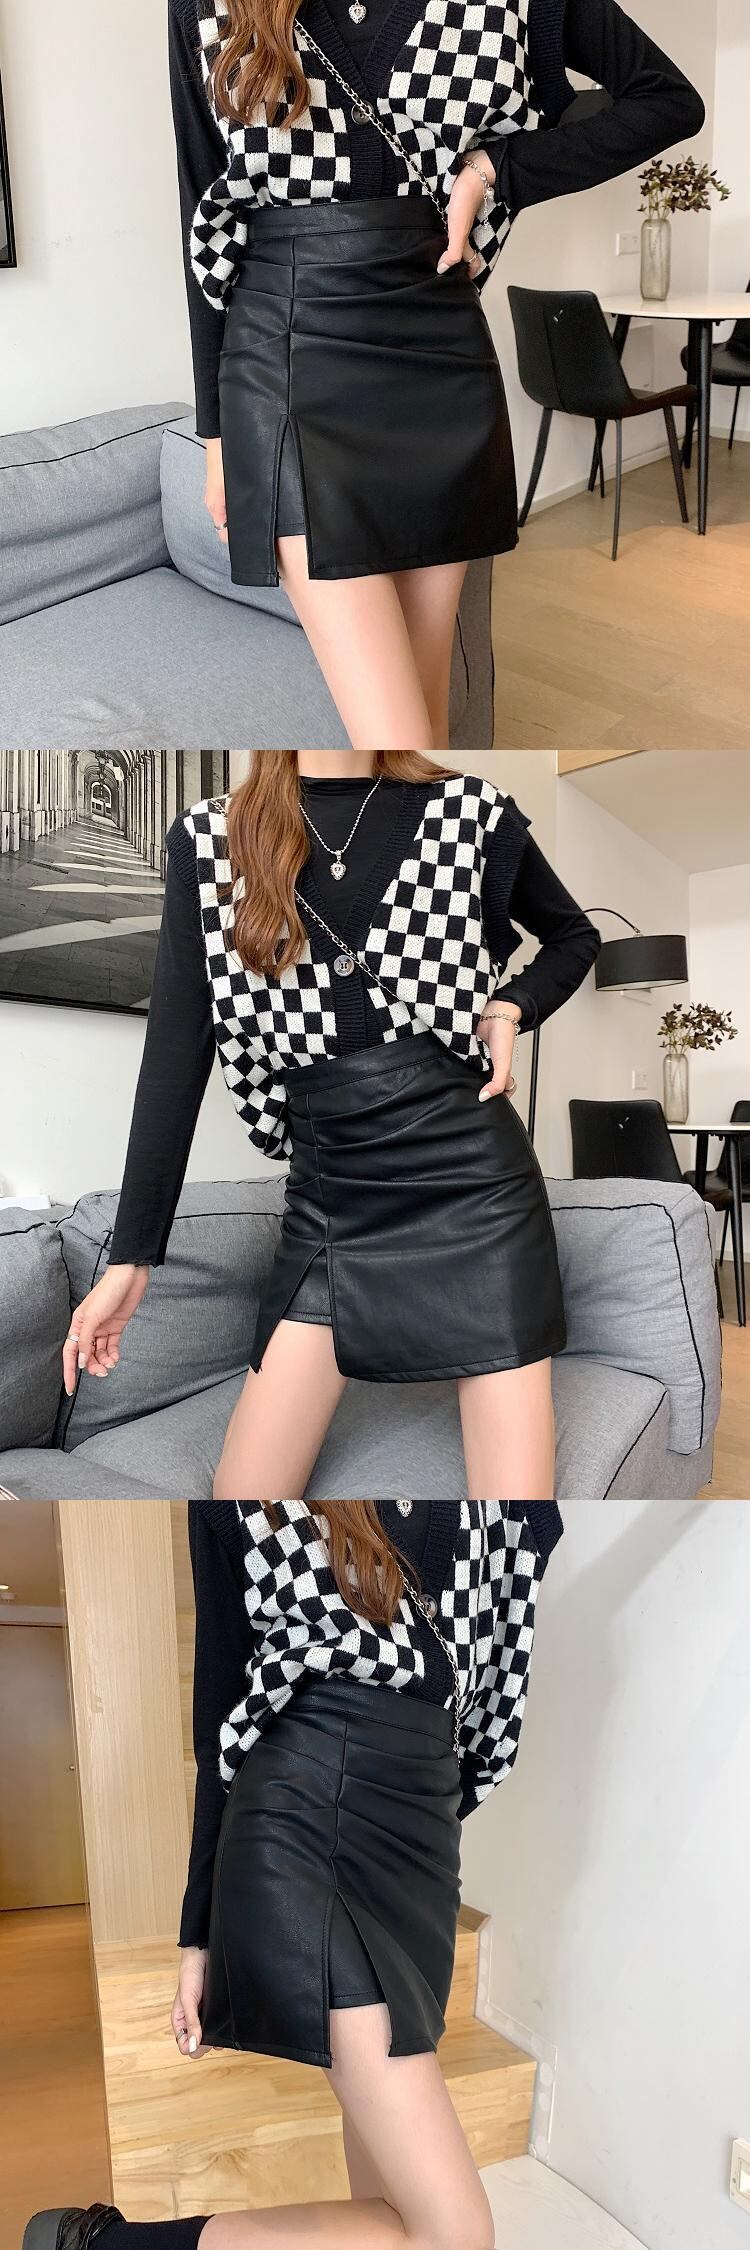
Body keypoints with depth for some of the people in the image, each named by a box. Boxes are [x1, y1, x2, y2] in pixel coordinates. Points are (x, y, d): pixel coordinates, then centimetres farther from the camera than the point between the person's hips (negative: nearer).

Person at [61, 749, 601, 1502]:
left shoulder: (470, 811, 0)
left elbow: (575, 936, 18)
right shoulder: (208, 840, 2)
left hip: (475, 1183, -1)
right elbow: (175, 1059, 2)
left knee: (515, 1484, -3)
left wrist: (513, 1007, -3)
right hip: (327, 1201, 2)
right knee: (245, 1489, 2)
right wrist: (131, 1255, 1)